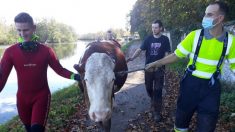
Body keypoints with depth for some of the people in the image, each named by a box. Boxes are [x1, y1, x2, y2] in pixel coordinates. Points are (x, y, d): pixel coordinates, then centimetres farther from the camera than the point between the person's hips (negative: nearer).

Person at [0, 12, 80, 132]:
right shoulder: (10, 52, -8)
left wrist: (74, 76, -21)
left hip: (42, 95, -2)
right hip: (22, 97, 2)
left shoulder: (46, 50, -9)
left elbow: (59, 69, -4)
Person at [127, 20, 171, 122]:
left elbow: (166, 54, -1)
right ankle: (154, 102, 43)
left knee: (157, 90, 0)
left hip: (159, 68, -2)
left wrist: (162, 65, -15)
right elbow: (140, 50, -5)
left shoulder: (165, 39, -1)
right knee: (148, 88, 13)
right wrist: (131, 58, -21)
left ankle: (157, 112, 11)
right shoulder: (148, 39, 2)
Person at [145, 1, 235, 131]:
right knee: (182, 115, 15)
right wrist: (157, 63, -9)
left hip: (212, 86, 1)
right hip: (191, 82, 0)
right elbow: (177, 55, -4)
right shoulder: (195, 35, -9)